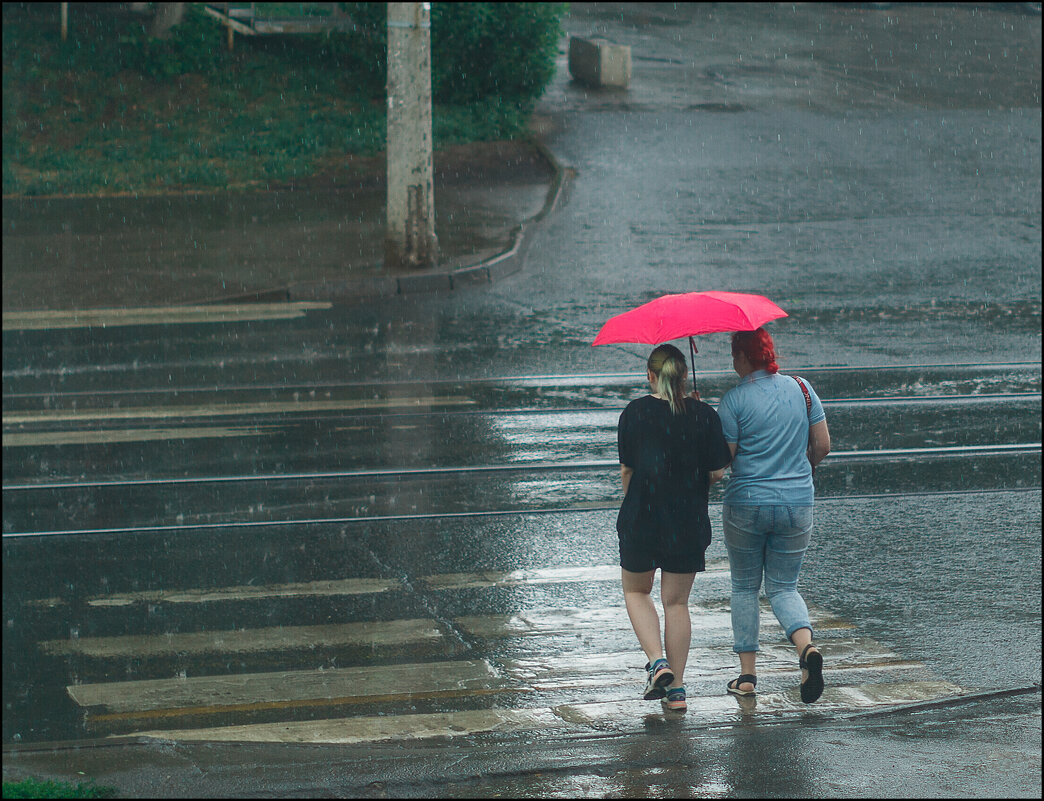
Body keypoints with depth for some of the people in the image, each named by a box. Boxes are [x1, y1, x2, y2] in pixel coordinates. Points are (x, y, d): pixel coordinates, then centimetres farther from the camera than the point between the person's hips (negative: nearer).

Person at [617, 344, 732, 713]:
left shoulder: (635, 412, -6)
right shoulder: (704, 415, -5)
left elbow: (627, 469, -2)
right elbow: (717, 472, -5)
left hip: (642, 517, -1)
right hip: (689, 523, 2)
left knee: (636, 591, 19)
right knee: (677, 601, 12)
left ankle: (657, 662, -2)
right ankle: (676, 689, 11)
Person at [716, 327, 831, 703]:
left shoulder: (734, 399, -11)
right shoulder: (801, 388, 3)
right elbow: (822, 445, 6)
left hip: (746, 503, -3)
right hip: (797, 504, 3)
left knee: (744, 587, 14)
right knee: (783, 587, 12)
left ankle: (747, 674, 13)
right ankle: (806, 647, -16)